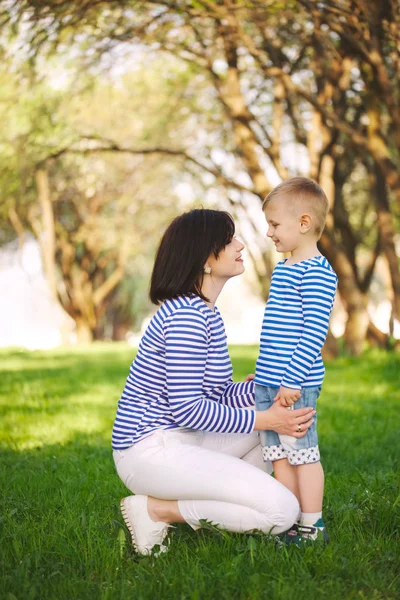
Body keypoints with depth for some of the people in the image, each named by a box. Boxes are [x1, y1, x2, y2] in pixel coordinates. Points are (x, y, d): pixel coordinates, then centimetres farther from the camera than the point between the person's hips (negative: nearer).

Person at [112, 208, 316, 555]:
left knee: (283, 425, 15)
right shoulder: (186, 316, -19)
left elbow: (220, 395, 15)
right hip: (152, 452, -10)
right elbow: (187, 408, -23)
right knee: (282, 511, -16)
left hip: (181, 440, 10)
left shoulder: (205, 313, 14)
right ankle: (157, 509, -7)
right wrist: (265, 420, -17)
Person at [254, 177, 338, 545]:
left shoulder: (316, 273, -13)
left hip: (296, 385, -9)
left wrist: (292, 380, -21)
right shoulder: (283, 269, 16)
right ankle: (289, 524, 21)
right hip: (269, 384, 9)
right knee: (280, 457, 12)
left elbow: (313, 333, -18)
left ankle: (312, 526, 8)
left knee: (303, 454, -1)